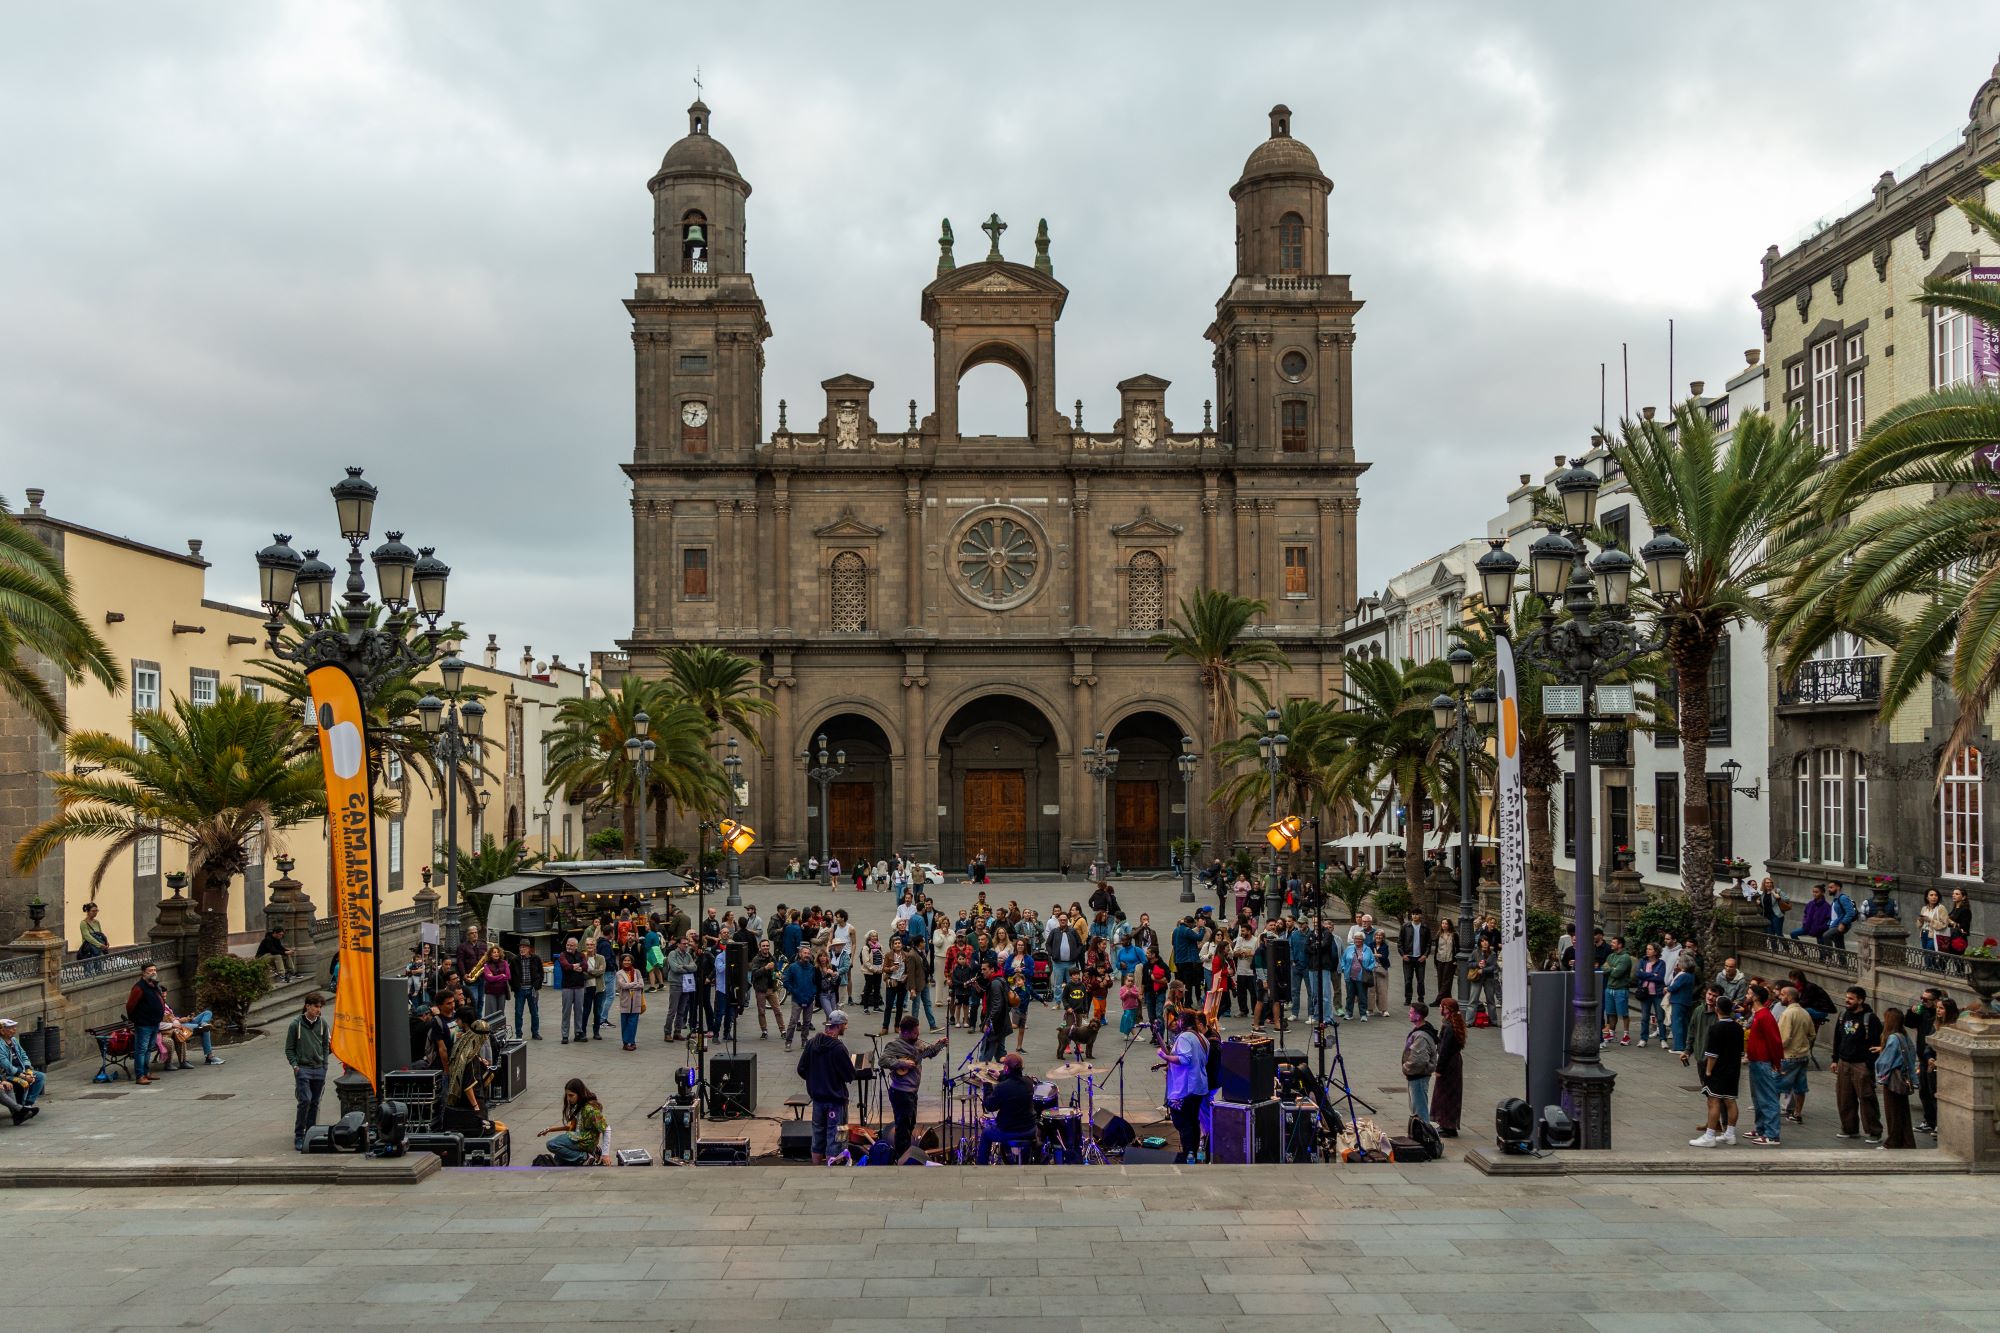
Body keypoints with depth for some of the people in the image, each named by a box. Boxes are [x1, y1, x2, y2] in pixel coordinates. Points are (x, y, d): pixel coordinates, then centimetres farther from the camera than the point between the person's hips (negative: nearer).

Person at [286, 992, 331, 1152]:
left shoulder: (323, 1023, 5)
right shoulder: (296, 1024, -4)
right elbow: (289, 1049, 2)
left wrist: (324, 1065, 6)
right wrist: (295, 1065, -8)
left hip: (319, 1069, 4)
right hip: (302, 1068, -4)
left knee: (315, 1103, 8)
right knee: (305, 1100, -15)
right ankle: (299, 1136, -8)